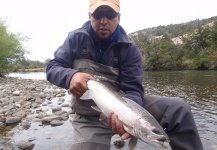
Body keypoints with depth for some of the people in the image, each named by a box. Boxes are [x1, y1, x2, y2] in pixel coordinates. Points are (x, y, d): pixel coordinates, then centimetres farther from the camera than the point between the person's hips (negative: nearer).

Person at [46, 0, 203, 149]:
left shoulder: (129, 49, -5)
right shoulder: (76, 38, -2)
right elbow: (53, 67, -3)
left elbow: (132, 89, -12)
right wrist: (70, 76, -28)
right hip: (90, 116, 0)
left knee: (178, 108, -15)